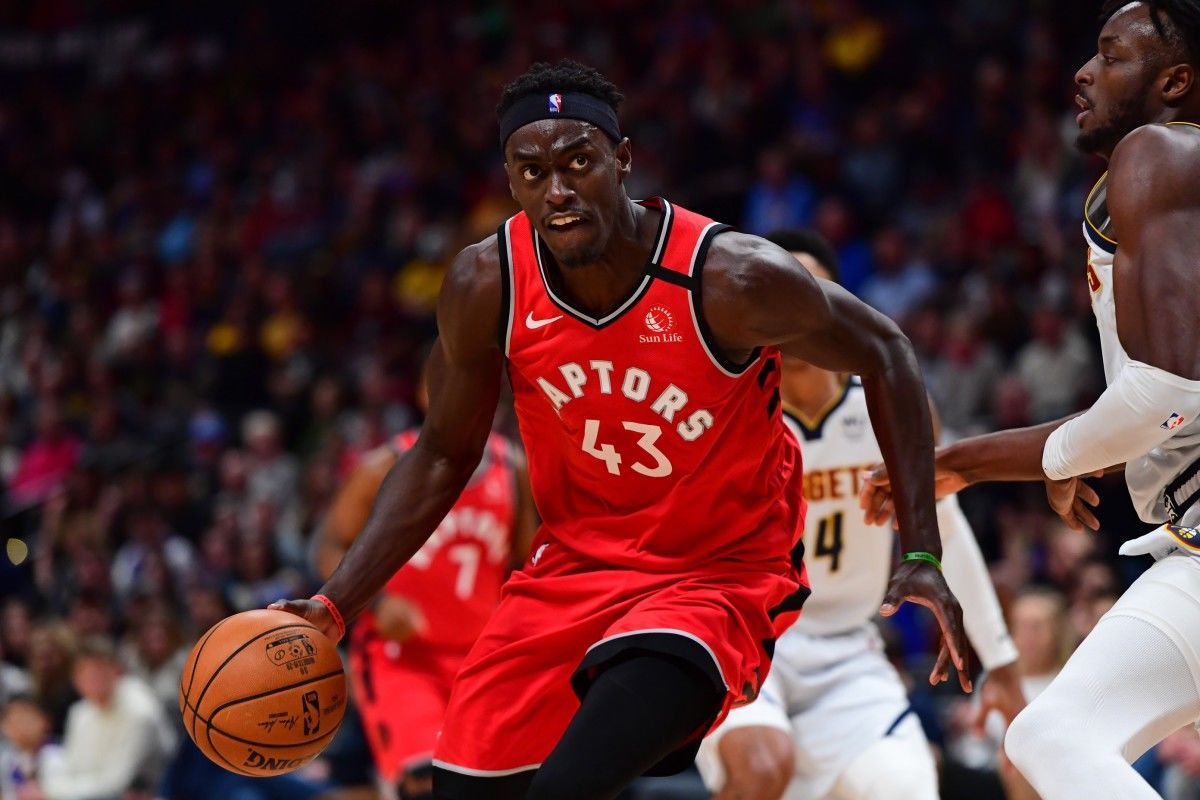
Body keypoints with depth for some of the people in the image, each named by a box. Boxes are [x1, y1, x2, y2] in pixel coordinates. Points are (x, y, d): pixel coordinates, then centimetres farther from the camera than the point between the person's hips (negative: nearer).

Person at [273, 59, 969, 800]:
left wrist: (922, 555, -11)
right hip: (575, 566, 5)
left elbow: (885, 356, -6)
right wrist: (334, 605, -5)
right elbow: (444, 454, 4)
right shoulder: (486, 285, -11)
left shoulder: (733, 278, -22)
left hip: (720, 576, -5)